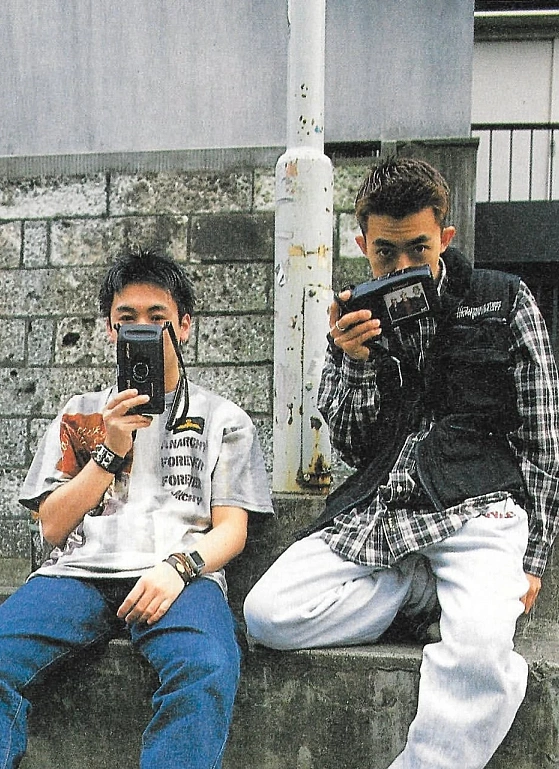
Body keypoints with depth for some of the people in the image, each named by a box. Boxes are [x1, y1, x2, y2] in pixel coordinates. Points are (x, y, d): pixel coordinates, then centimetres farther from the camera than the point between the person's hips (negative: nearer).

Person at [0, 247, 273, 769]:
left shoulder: (223, 419, 19)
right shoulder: (80, 414, 24)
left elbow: (231, 529, 9)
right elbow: (52, 526, 15)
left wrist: (179, 567, -13)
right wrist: (111, 450, 2)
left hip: (180, 576, -1)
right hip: (79, 570, 2)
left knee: (208, 669, -36)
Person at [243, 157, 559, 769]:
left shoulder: (506, 303, 6)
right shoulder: (356, 321, 12)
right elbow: (352, 448, 8)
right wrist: (355, 364, -10)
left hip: (475, 510, -3)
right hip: (374, 513, 4)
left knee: (481, 654, -32)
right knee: (266, 615, -15)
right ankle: (426, 589, 0)